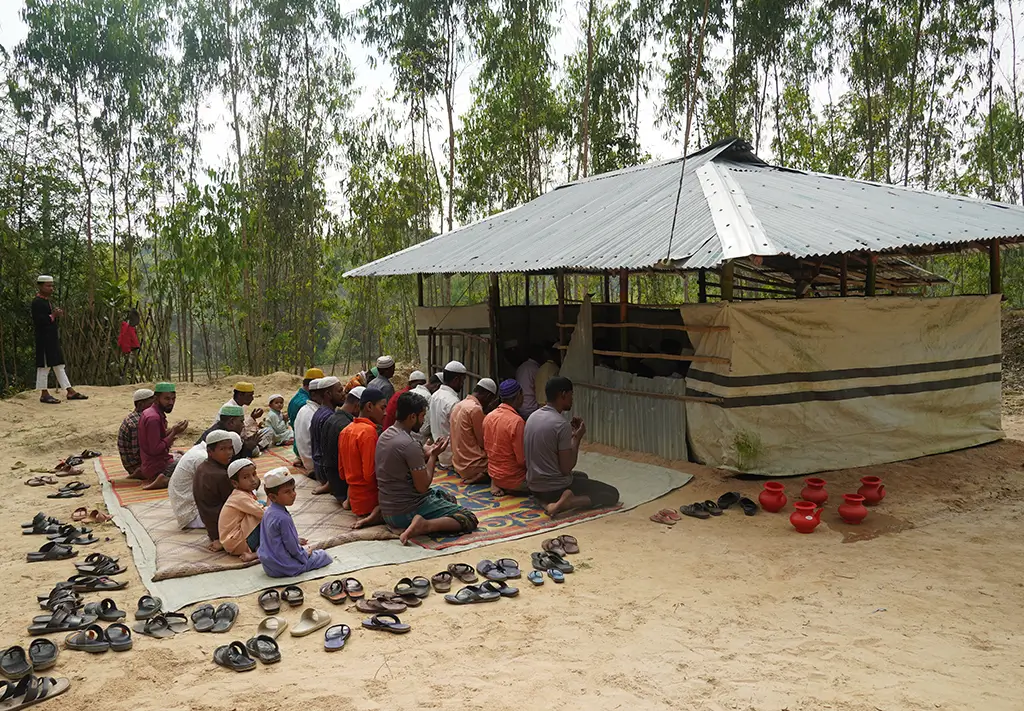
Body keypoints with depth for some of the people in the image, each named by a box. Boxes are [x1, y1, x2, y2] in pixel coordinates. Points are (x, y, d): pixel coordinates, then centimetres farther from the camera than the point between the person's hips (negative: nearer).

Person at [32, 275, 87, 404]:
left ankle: (70, 391, 11)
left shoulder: (47, 301, 16)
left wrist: (57, 315, 5)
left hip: (52, 339, 10)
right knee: (44, 366, -2)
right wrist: (53, 316, -20)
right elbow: (38, 321, -21)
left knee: (59, 365, 10)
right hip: (44, 339, -10)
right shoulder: (37, 302, -13)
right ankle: (44, 394, 5)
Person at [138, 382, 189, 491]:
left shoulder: (149, 413, 10)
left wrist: (172, 431, 3)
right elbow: (155, 450, -23)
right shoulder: (153, 418, -20)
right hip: (157, 468, -9)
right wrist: (174, 433, -19)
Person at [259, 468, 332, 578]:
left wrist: (296, 540, 19)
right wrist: (304, 554, -3)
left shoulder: (268, 511, 1)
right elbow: (292, 548, -20)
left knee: (305, 547, 29)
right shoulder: (283, 518, -28)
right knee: (324, 555, 0)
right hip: (282, 568, -9)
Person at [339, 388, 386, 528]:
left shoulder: (345, 431, 10)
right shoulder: (368, 431, -18)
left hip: (354, 499, 9)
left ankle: (367, 515, -1)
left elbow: (341, 472, 14)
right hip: (369, 499, -9)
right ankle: (377, 515, -16)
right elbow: (370, 474, -22)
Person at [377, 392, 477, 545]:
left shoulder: (385, 435, 5)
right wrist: (433, 456, -6)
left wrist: (428, 452, 5)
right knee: (470, 519, -6)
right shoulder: (409, 445, -24)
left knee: (449, 497, 29)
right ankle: (425, 525, -20)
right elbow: (422, 486, -18)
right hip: (406, 512, -9)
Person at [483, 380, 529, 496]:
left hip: (493, 473, 8)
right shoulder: (517, 421, -23)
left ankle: (495, 484, 8)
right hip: (512, 477, -7)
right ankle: (509, 490, -1)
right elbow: (522, 460, -20)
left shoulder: (489, 416, 0)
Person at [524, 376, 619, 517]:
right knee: (612, 493, 5)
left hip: (534, 487, 8)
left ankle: (547, 501, 9)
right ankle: (568, 502, -14)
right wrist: (577, 437, -8)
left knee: (582, 476, 36)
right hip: (556, 488, -8)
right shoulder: (561, 425, -22)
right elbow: (566, 468, -19)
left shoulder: (533, 417, 3)